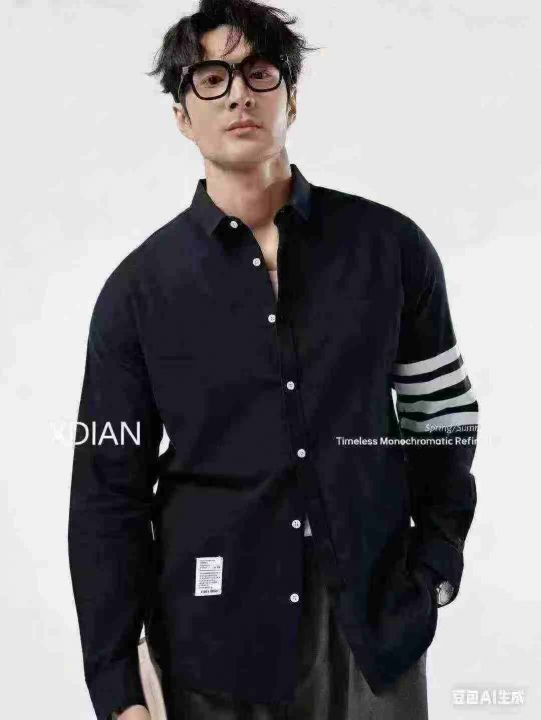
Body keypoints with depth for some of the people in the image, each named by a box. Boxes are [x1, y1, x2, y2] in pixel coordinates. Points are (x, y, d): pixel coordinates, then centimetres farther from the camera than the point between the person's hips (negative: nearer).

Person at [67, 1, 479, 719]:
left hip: (377, 629, 1)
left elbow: (444, 414, 8)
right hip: (216, 641, -1)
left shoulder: (391, 247, -2)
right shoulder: (138, 288, -4)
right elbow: (108, 495, -3)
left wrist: (436, 567, 1)